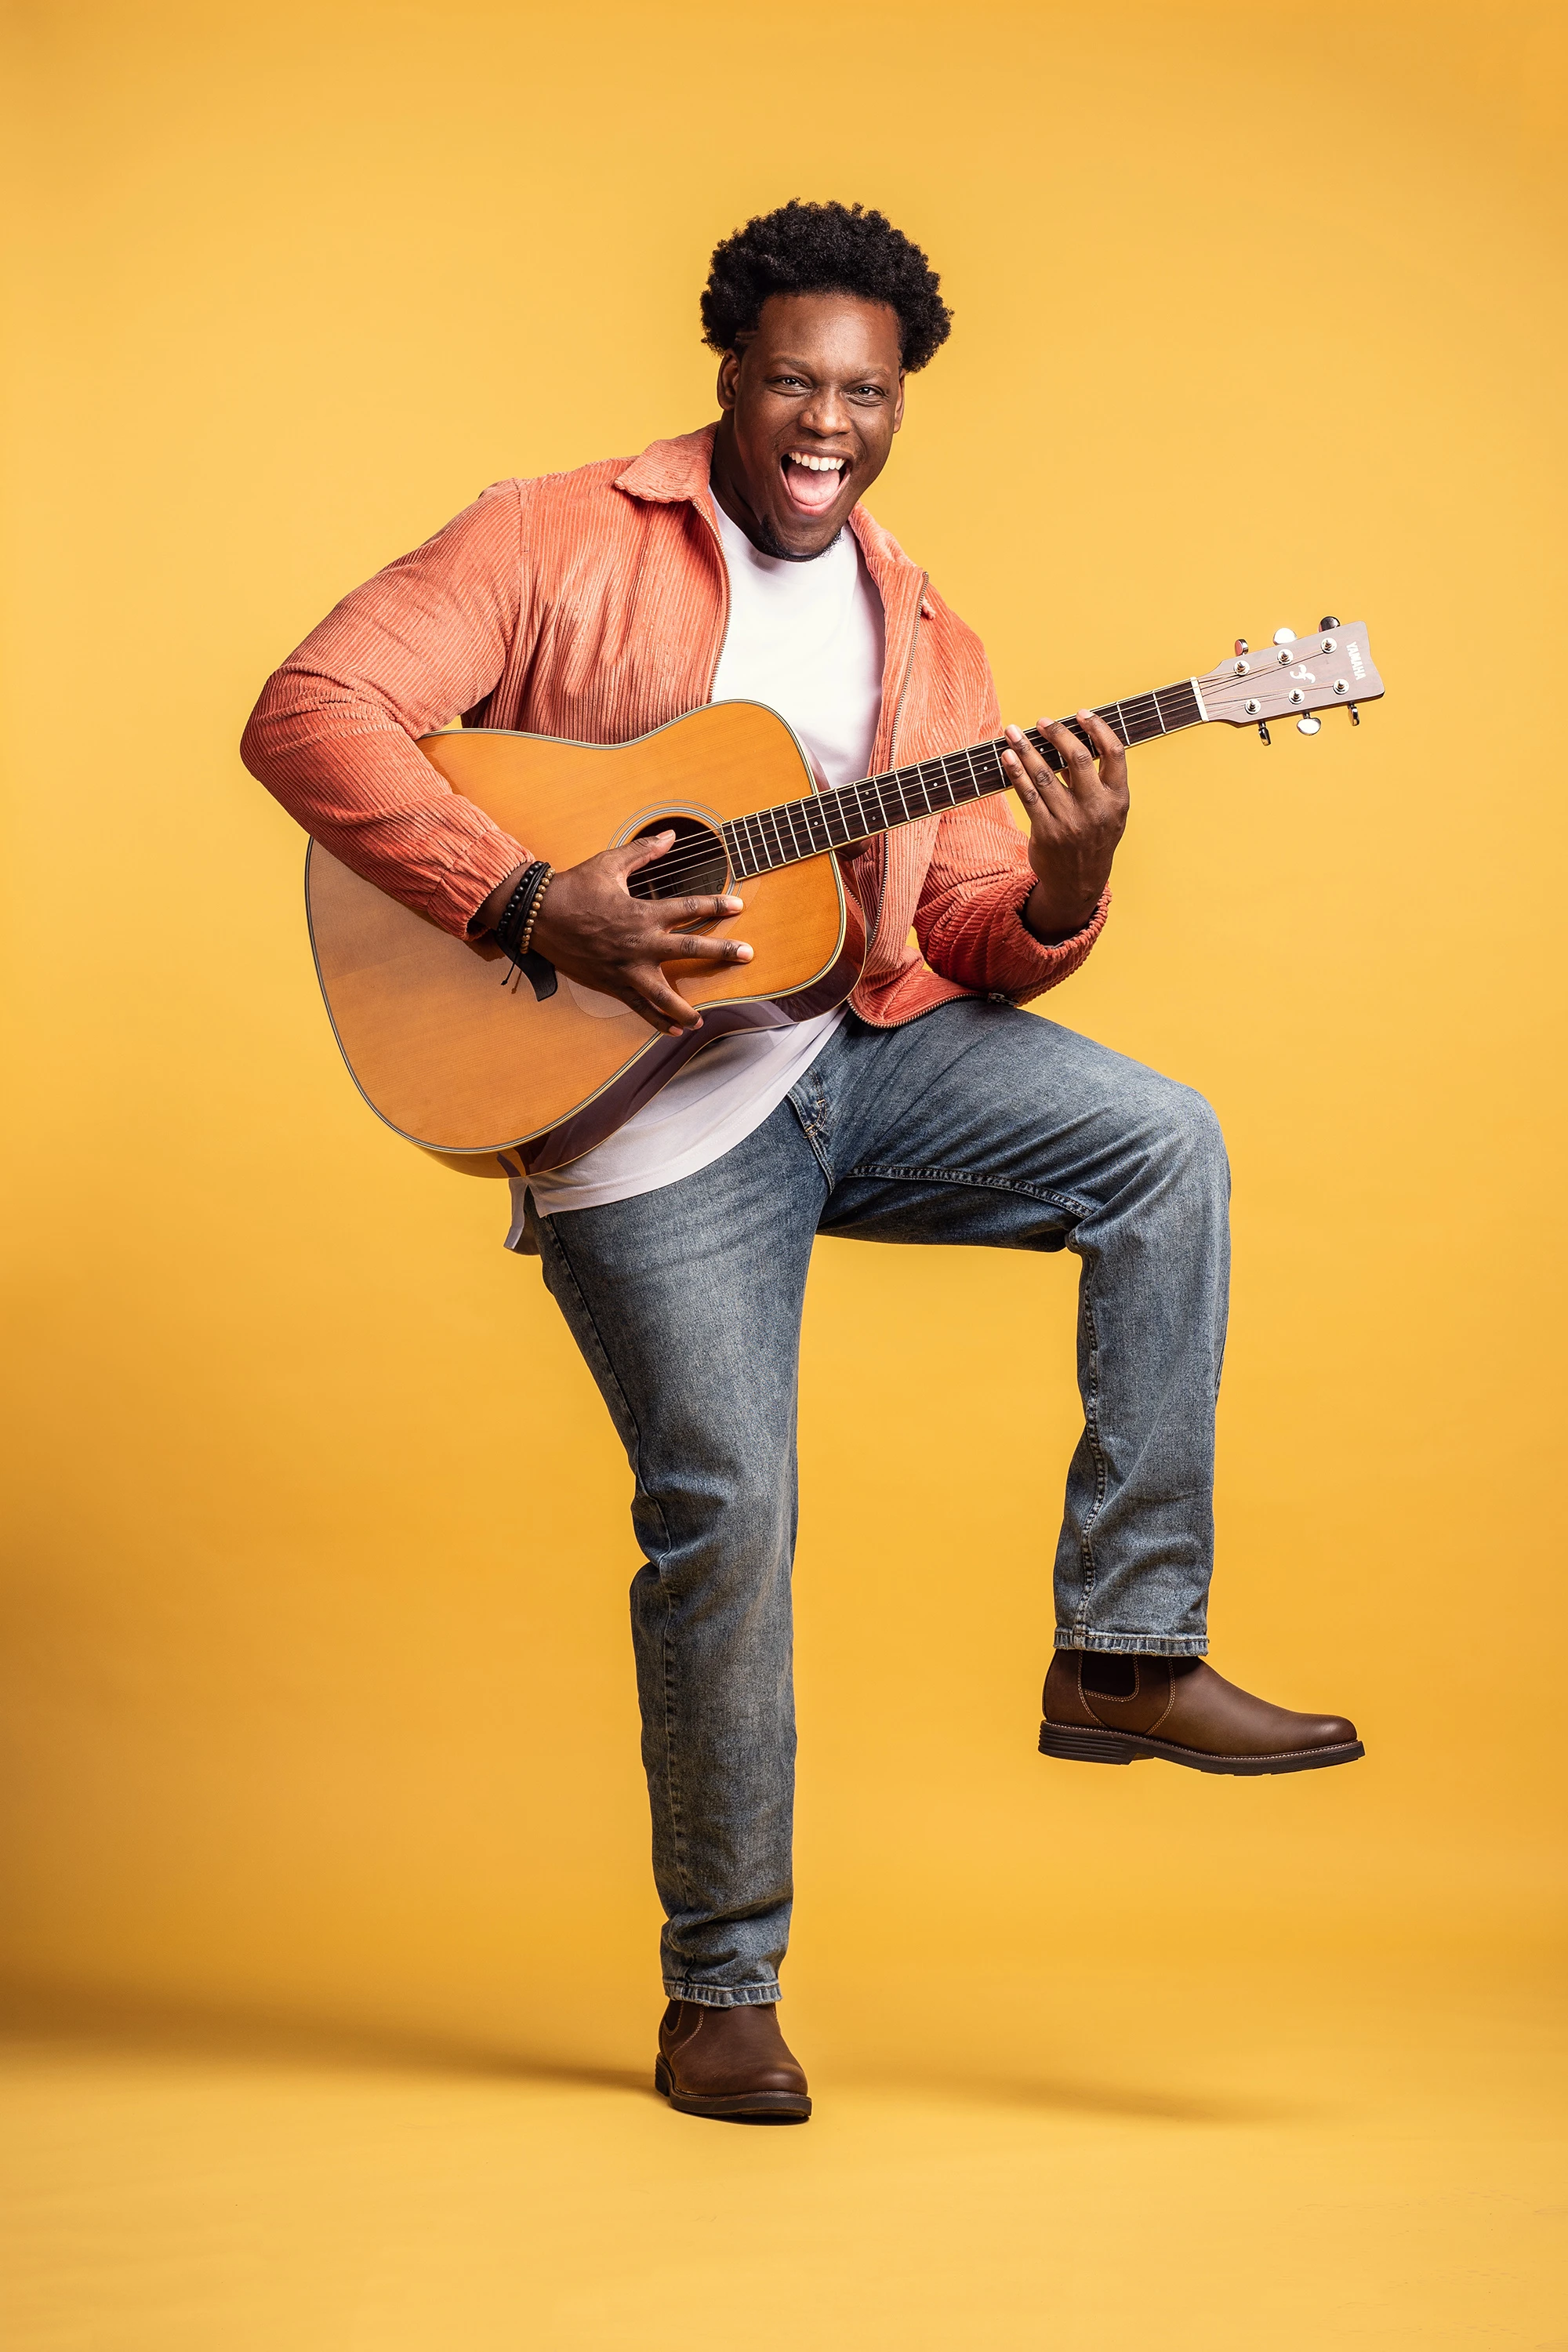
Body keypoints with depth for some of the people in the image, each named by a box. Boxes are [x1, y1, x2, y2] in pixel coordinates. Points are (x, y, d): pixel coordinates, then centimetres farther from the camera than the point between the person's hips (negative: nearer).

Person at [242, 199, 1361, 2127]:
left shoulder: (923, 642, 12)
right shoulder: (561, 541, -3)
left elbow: (965, 937, 8)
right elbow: (309, 711, -14)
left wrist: (1060, 889, -16)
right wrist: (529, 902, -23)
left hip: (865, 1056, 5)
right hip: (642, 1108, -5)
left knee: (1162, 1143, -17)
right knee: (725, 1512, -8)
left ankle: (1122, 1655, -10)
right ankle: (720, 1993, 10)